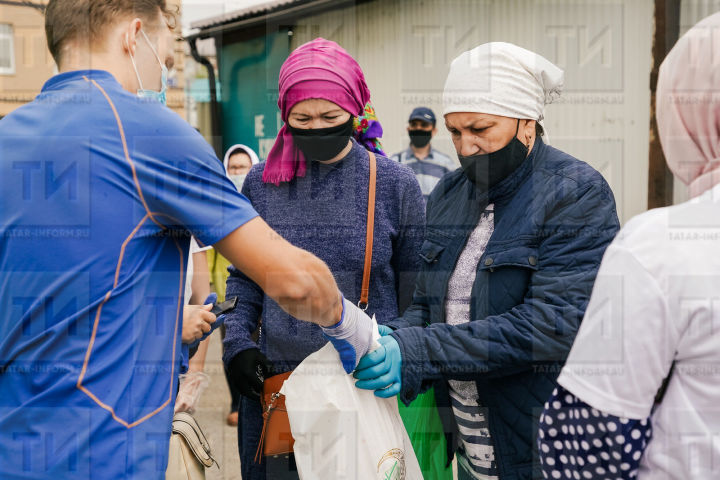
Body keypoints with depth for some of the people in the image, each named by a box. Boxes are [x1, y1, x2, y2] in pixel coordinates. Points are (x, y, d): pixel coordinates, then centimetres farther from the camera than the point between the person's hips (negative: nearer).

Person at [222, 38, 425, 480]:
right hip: (274, 385, 2)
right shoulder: (262, 182, 2)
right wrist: (237, 342, -2)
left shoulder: (396, 184, -3)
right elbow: (243, 278, 12)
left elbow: (414, 295, 2)